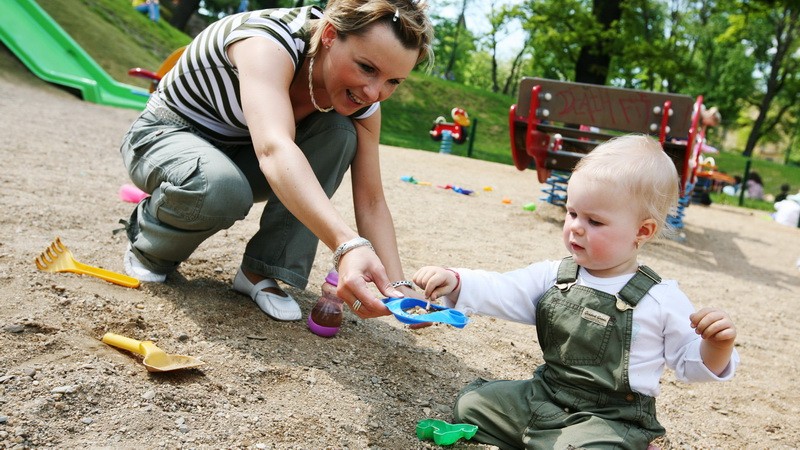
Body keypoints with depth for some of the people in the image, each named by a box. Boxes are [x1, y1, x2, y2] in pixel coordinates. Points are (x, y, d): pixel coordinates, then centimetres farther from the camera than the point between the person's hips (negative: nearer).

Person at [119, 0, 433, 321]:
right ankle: (149, 248, -4)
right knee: (222, 188, -39)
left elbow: (371, 200, -15)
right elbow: (273, 149, -52)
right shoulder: (270, 38, -34)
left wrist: (397, 287, -29)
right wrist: (348, 245, -65)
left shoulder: (362, 99, -15)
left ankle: (261, 272, -15)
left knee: (339, 132, -20)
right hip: (166, 136, -5)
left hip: (238, 155, 5)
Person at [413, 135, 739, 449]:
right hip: (544, 396, 5)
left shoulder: (661, 299, -9)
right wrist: (455, 282, -23)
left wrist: (717, 344, -21)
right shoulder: (555, 276, 1)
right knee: (471, 403, 2)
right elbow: (502, 292, -7)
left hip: (611, 419, -5)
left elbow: (689, 364, -1)